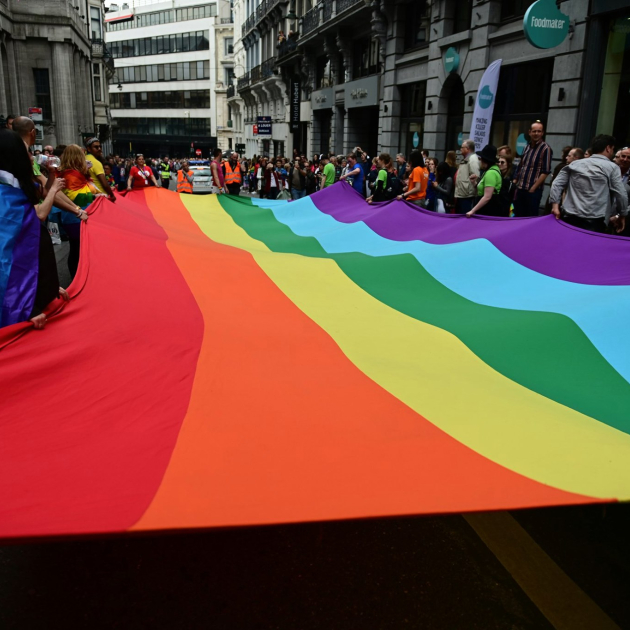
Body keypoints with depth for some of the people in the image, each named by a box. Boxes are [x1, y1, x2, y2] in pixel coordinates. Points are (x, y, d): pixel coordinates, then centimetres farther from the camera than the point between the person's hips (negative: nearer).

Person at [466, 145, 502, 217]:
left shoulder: (491, 173, -17)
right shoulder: (493, 169, 14)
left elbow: (487, 197, -24)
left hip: (489, 212, -10)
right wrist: (476, 182, 7)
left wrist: (473, 210, -23)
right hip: (486, 211, 10)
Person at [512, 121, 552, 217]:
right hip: (520, 189, 6)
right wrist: (514, 183, 10)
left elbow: (545, 172, -12)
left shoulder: (545, 148, -8)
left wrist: (533, 188, -14)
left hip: (533, 190, -6)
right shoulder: (527, 147, 12)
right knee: (518, 217, 10)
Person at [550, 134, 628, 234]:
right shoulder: (612, 167, 2)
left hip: (569, 218, 5)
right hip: (593, 222, -4)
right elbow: (621, 195, -1)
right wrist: (622, 215, 12)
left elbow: (557, 184, 9)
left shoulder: (575, 164, 15)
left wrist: (555, 205, 9)